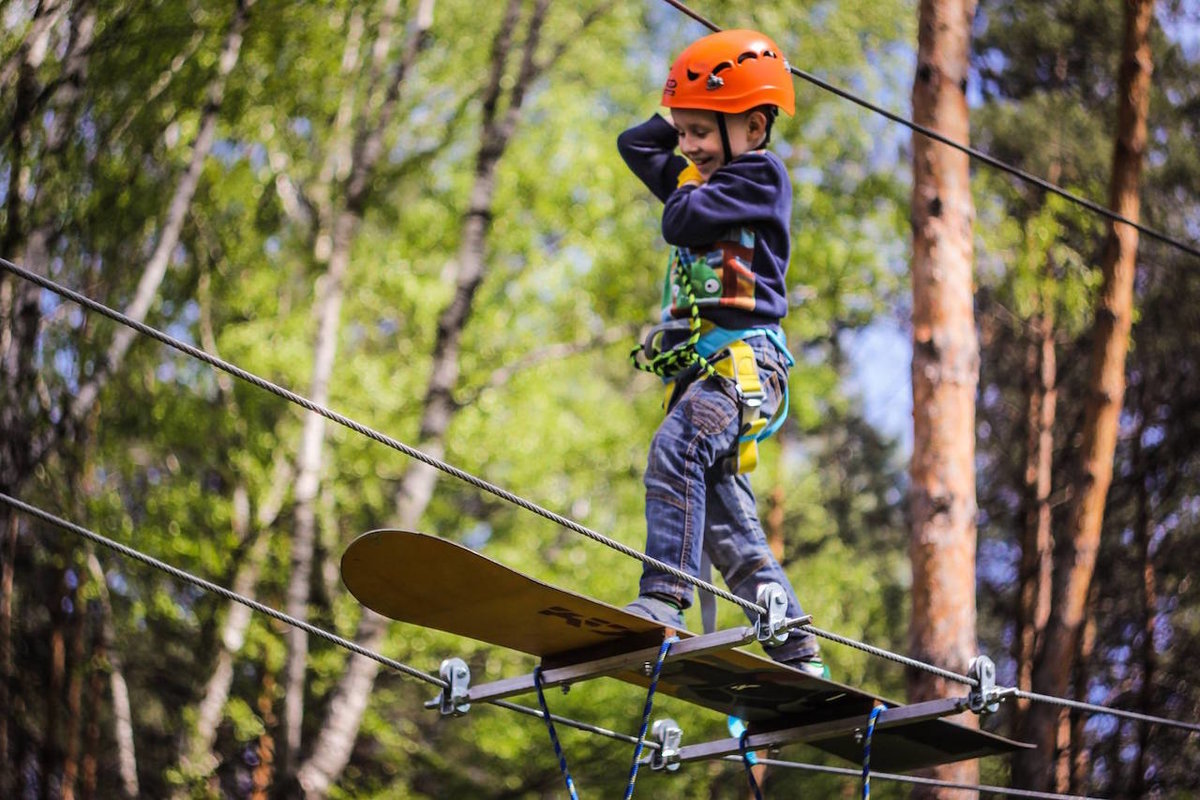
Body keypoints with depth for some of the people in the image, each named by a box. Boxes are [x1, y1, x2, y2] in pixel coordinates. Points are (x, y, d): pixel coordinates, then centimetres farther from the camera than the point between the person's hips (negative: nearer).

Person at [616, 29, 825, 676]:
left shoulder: (760, 174, -2)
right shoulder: (701, 179, 24)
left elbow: (682, 221, -13)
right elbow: (633, 143, 33)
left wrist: (691, 185, 7)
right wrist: (690, 116, 24)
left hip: (743, 355, -9)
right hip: (699, 364, 9)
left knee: (674, 451, -34)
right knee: (728, 528, 3)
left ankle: (663, 599, -45)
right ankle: (799, 658, 4)